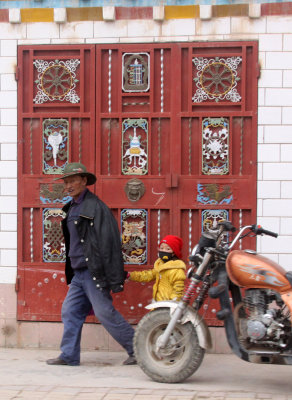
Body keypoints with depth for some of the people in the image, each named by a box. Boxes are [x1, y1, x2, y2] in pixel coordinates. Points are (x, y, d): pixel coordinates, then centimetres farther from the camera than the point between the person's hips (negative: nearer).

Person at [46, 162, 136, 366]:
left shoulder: (95, 207, -13)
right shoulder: (72, 208, 15)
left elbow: (108, 242, -18)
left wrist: (113, 280, -21)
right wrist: (70, 272, 19)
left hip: (93, 272, -9)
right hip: (79, 273, 9)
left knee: (105, 312, -8)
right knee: (70, 312, 9)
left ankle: (137, 350, 2)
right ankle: (69, 355, 16)